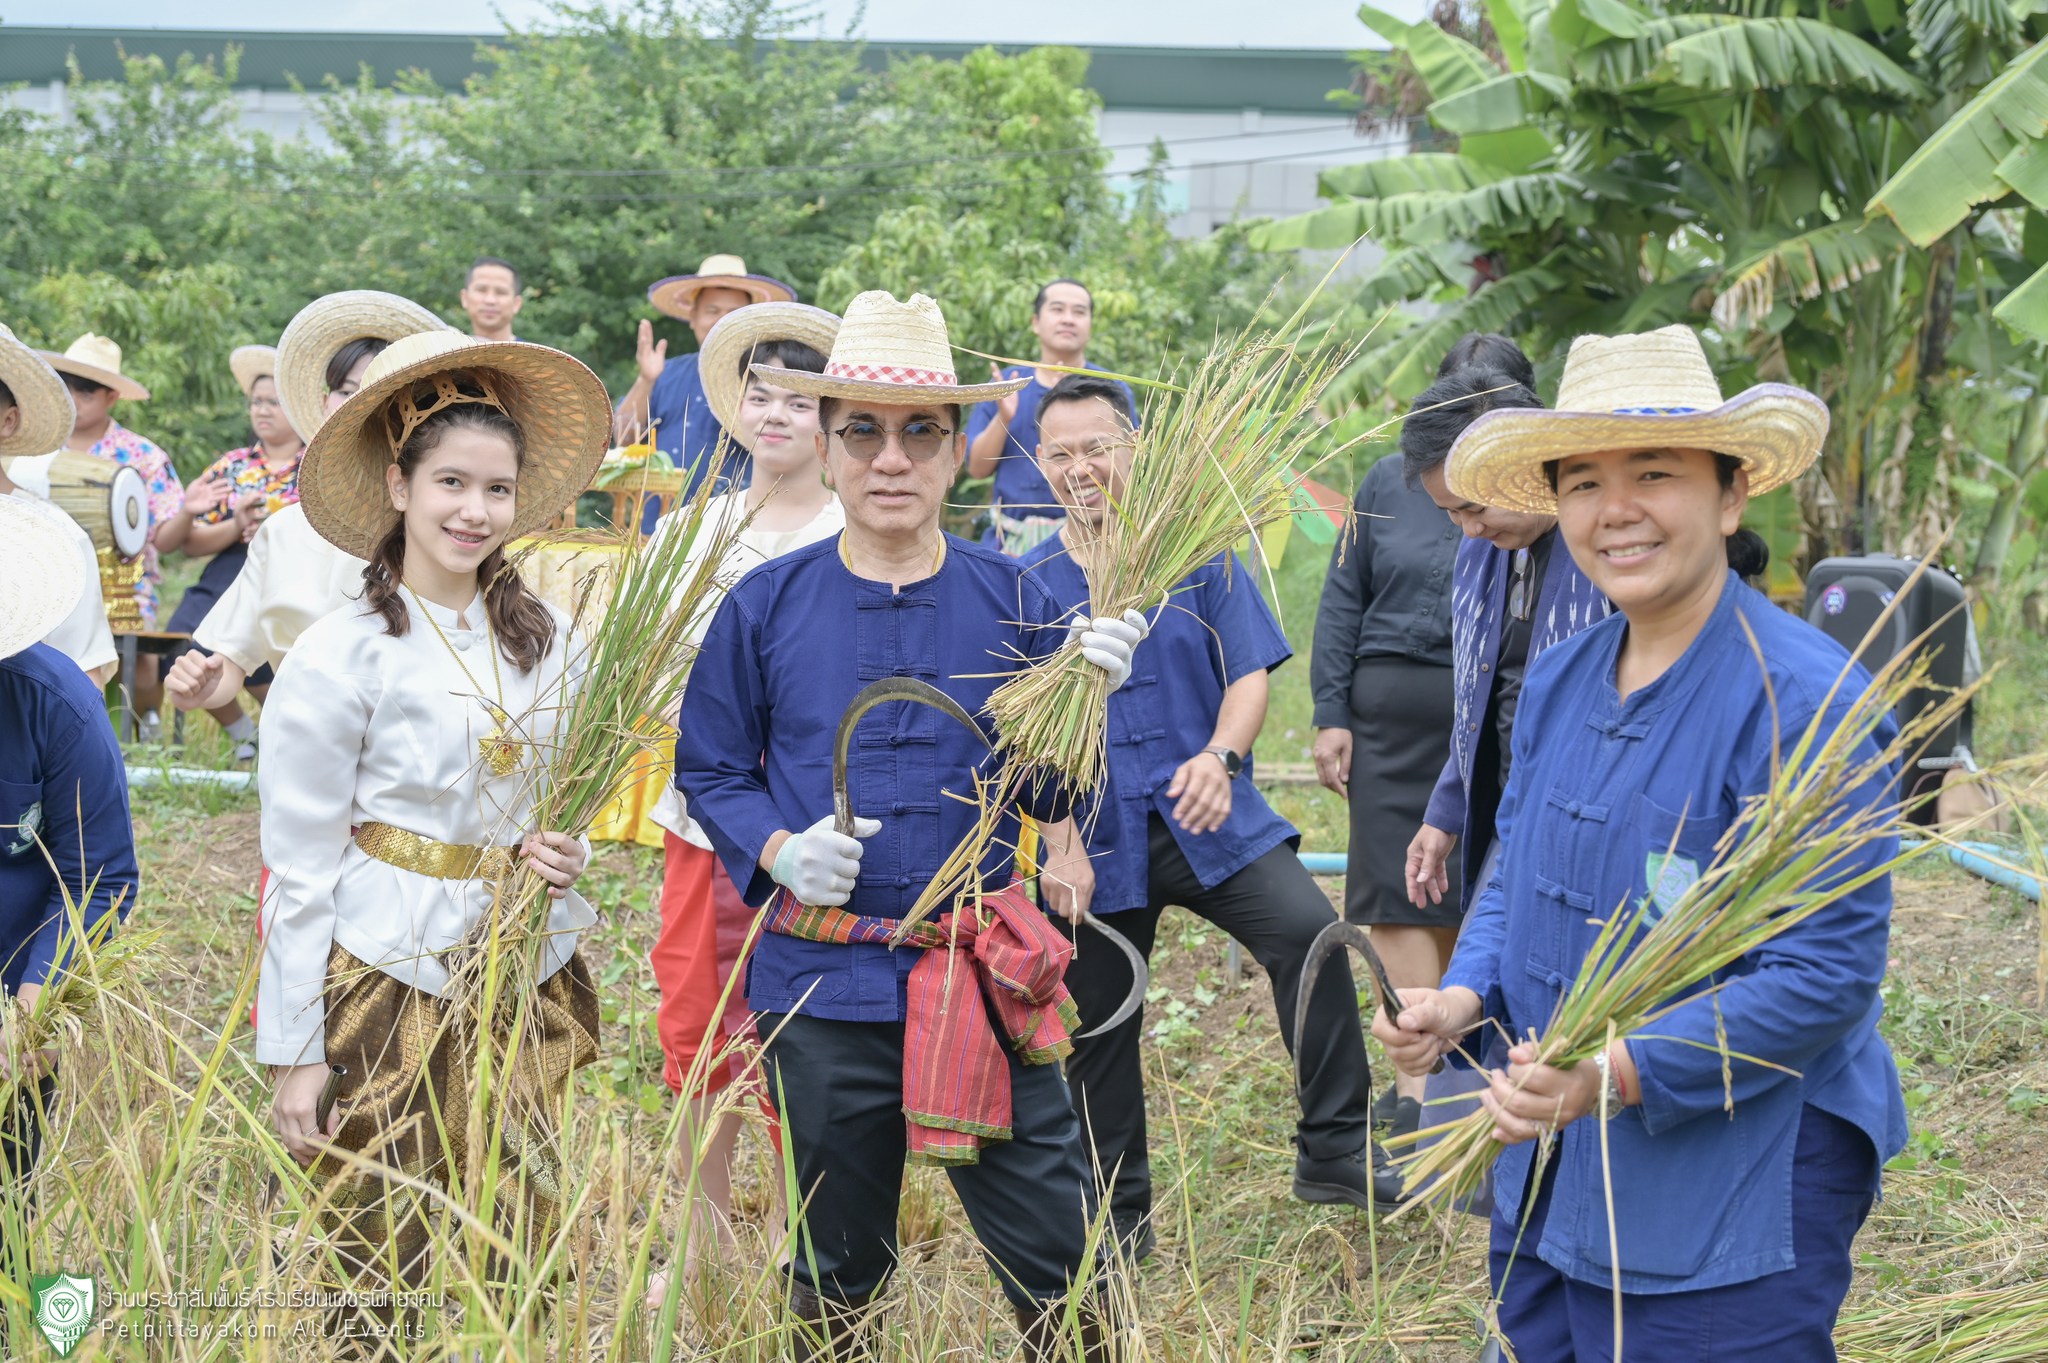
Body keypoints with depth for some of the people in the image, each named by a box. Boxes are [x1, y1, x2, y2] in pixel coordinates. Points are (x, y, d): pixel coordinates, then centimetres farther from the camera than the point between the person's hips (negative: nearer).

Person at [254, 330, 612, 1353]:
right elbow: (297, 870, -7)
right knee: (384, 1285, 0)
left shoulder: (545, 640, 6)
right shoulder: (340, 657, -8)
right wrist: (293, 1055, -9)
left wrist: (565, 853, -3)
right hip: (391, 978, -4)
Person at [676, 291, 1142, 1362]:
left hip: (984, 982, 0)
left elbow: (1046, 800, 1)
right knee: (836, 1277, 15)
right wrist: (781, 851, -13)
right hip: (822, 989, 0)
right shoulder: (765, 607, -2)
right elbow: (708, 769, 5)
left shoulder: (1012, 601, 0)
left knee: (1063, 1269, 1)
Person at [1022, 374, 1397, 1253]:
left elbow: (1250, 674, 0)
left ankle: (1334, 1152, -13)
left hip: (1209, 818, -1)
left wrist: (1220, 758, -20)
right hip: (1097, 839, 1)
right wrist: (1059, 845, -7)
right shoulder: (1027, 585, 5)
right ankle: (1117, 1213, 24)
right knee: (1098, 1025, 6)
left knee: (1306, 929, -23)